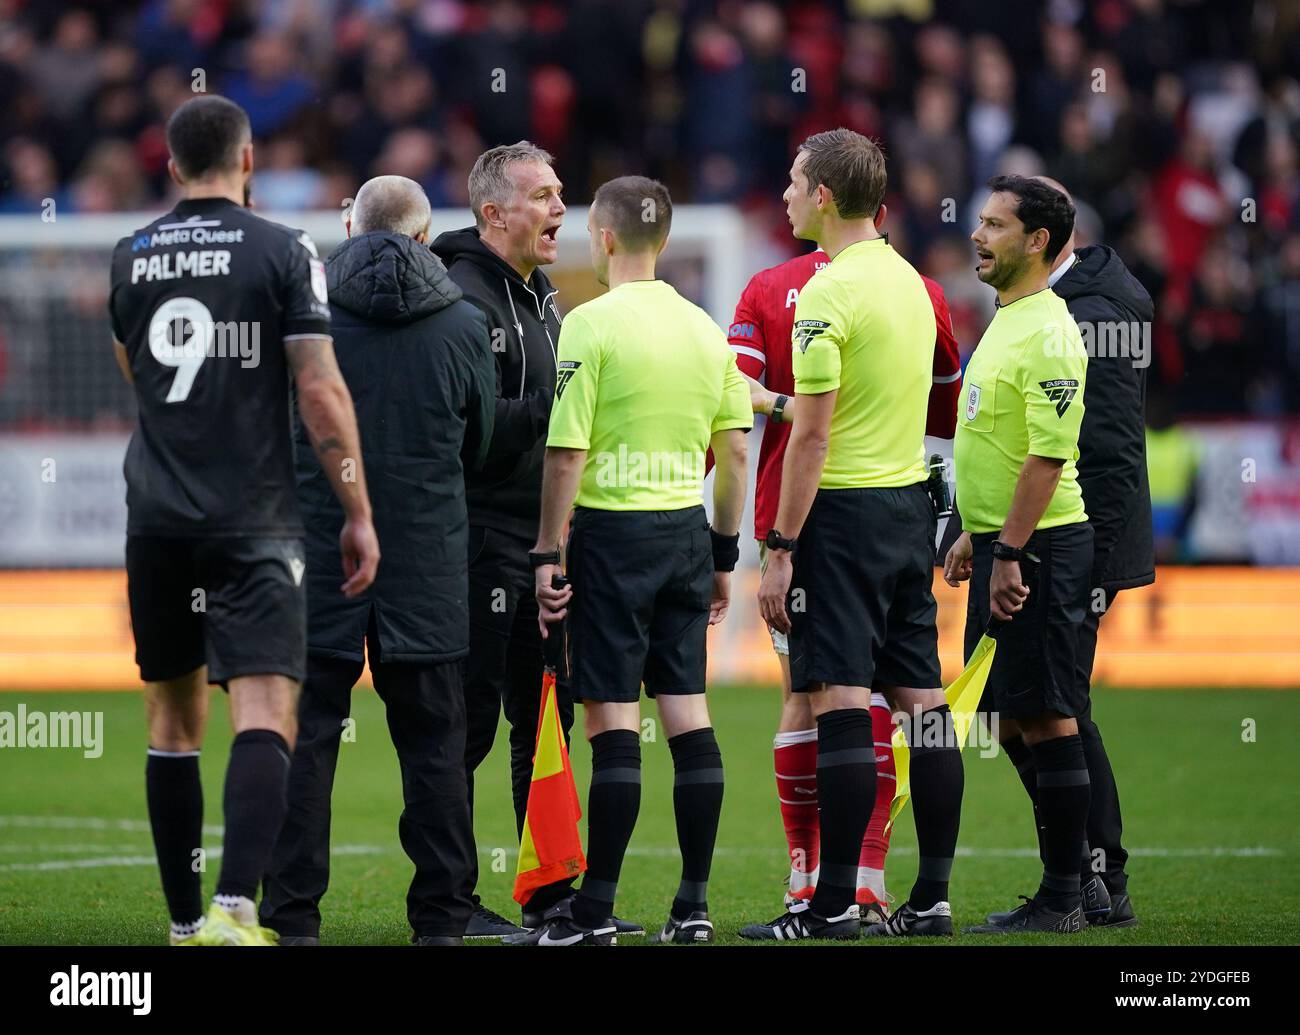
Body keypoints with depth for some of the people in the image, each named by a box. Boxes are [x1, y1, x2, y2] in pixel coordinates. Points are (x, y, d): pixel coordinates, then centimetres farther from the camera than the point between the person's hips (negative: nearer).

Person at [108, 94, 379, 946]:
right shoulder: (283, 252, -4)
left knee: (174, 722, 14)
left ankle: (187, 923, 17)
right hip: (254, 523, -4)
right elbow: (322, 392, -9)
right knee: (265, 716, -10)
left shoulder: (130, 258, 8)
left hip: (157, 523, 4)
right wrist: (360, 514, -3)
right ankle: (236, 908, -28)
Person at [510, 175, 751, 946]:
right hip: (687, 532, 6)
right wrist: (724, 554, 19)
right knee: (688, 713, 8)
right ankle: (694, 905, 9)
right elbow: (735, 452, 11)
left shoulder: (591, 325, -10)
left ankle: (595, 910, -4)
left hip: (613, 531, -6)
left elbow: (568, 455, -13)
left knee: (613, 719, -5)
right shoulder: (705, 329, 8)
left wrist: (548, 555, -7)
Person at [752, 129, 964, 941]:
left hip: (845, 509, -8)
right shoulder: (908, 281, 13)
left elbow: (811, 433, -16)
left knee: (840, 704, -8)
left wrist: (781, 549, -13)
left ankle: (834, 904, -9)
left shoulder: (831, 291, -13)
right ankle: (932, 897, 9)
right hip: (912, 506, 8)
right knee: (922, 700, 7)